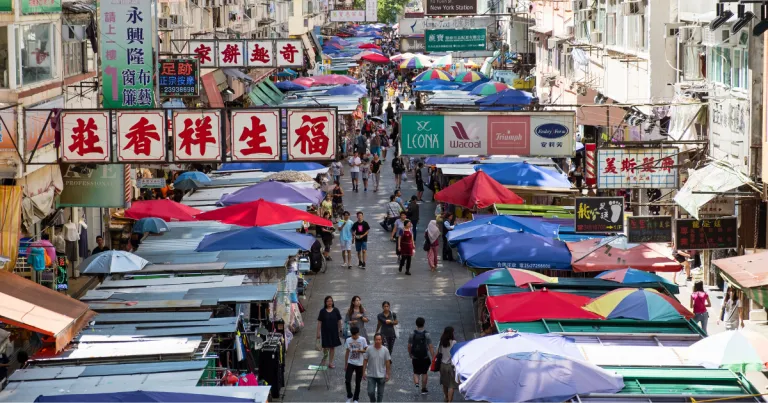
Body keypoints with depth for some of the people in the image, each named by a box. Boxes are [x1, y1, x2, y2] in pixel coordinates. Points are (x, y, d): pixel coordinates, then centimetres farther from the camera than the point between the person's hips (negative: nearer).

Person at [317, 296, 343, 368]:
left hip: (334, 332, 1)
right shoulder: (322, 311, -5)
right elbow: (319, 322, -3)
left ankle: (330, 362, 16)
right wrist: (318, 332, -5)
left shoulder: (336, 310, -2)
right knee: (325, 347, 2)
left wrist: (340, 330, 5)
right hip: (325, 332, -1)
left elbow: (339, 321, 5)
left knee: (332, 347, 7)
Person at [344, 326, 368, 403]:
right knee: (347, 381, -10)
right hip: (350, 363, 1)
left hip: (359, 364, -1)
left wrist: (359, 350, -22)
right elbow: (347, 352, 8)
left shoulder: (362, 340, -6)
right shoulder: (348, 340, 1)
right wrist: (345, 364, 9)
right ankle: (349, 397, 10)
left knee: (358, 382, 7)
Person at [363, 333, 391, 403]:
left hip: (381, 375, 1)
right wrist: (364, 372, -2)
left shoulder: (385, 350, -5)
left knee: (380, 393, 9)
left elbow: (387, 362, 0)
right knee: (370, 392, -4)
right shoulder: (369, 349, -6)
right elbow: (365, 361, 0)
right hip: (371, 375, 0)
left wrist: (387, 374, -1)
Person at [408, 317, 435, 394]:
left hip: (415, 358, 1)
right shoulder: (426, 334, -11)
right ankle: (423, 389, 23)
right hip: (425, 357, -1)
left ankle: (416, 383, -16)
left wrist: (410, 355, 18)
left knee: (416, 373, 13)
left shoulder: (412, 334, -5)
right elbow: (430, 347, -14)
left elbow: (409, 346, 1)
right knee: (424, 373, 15)